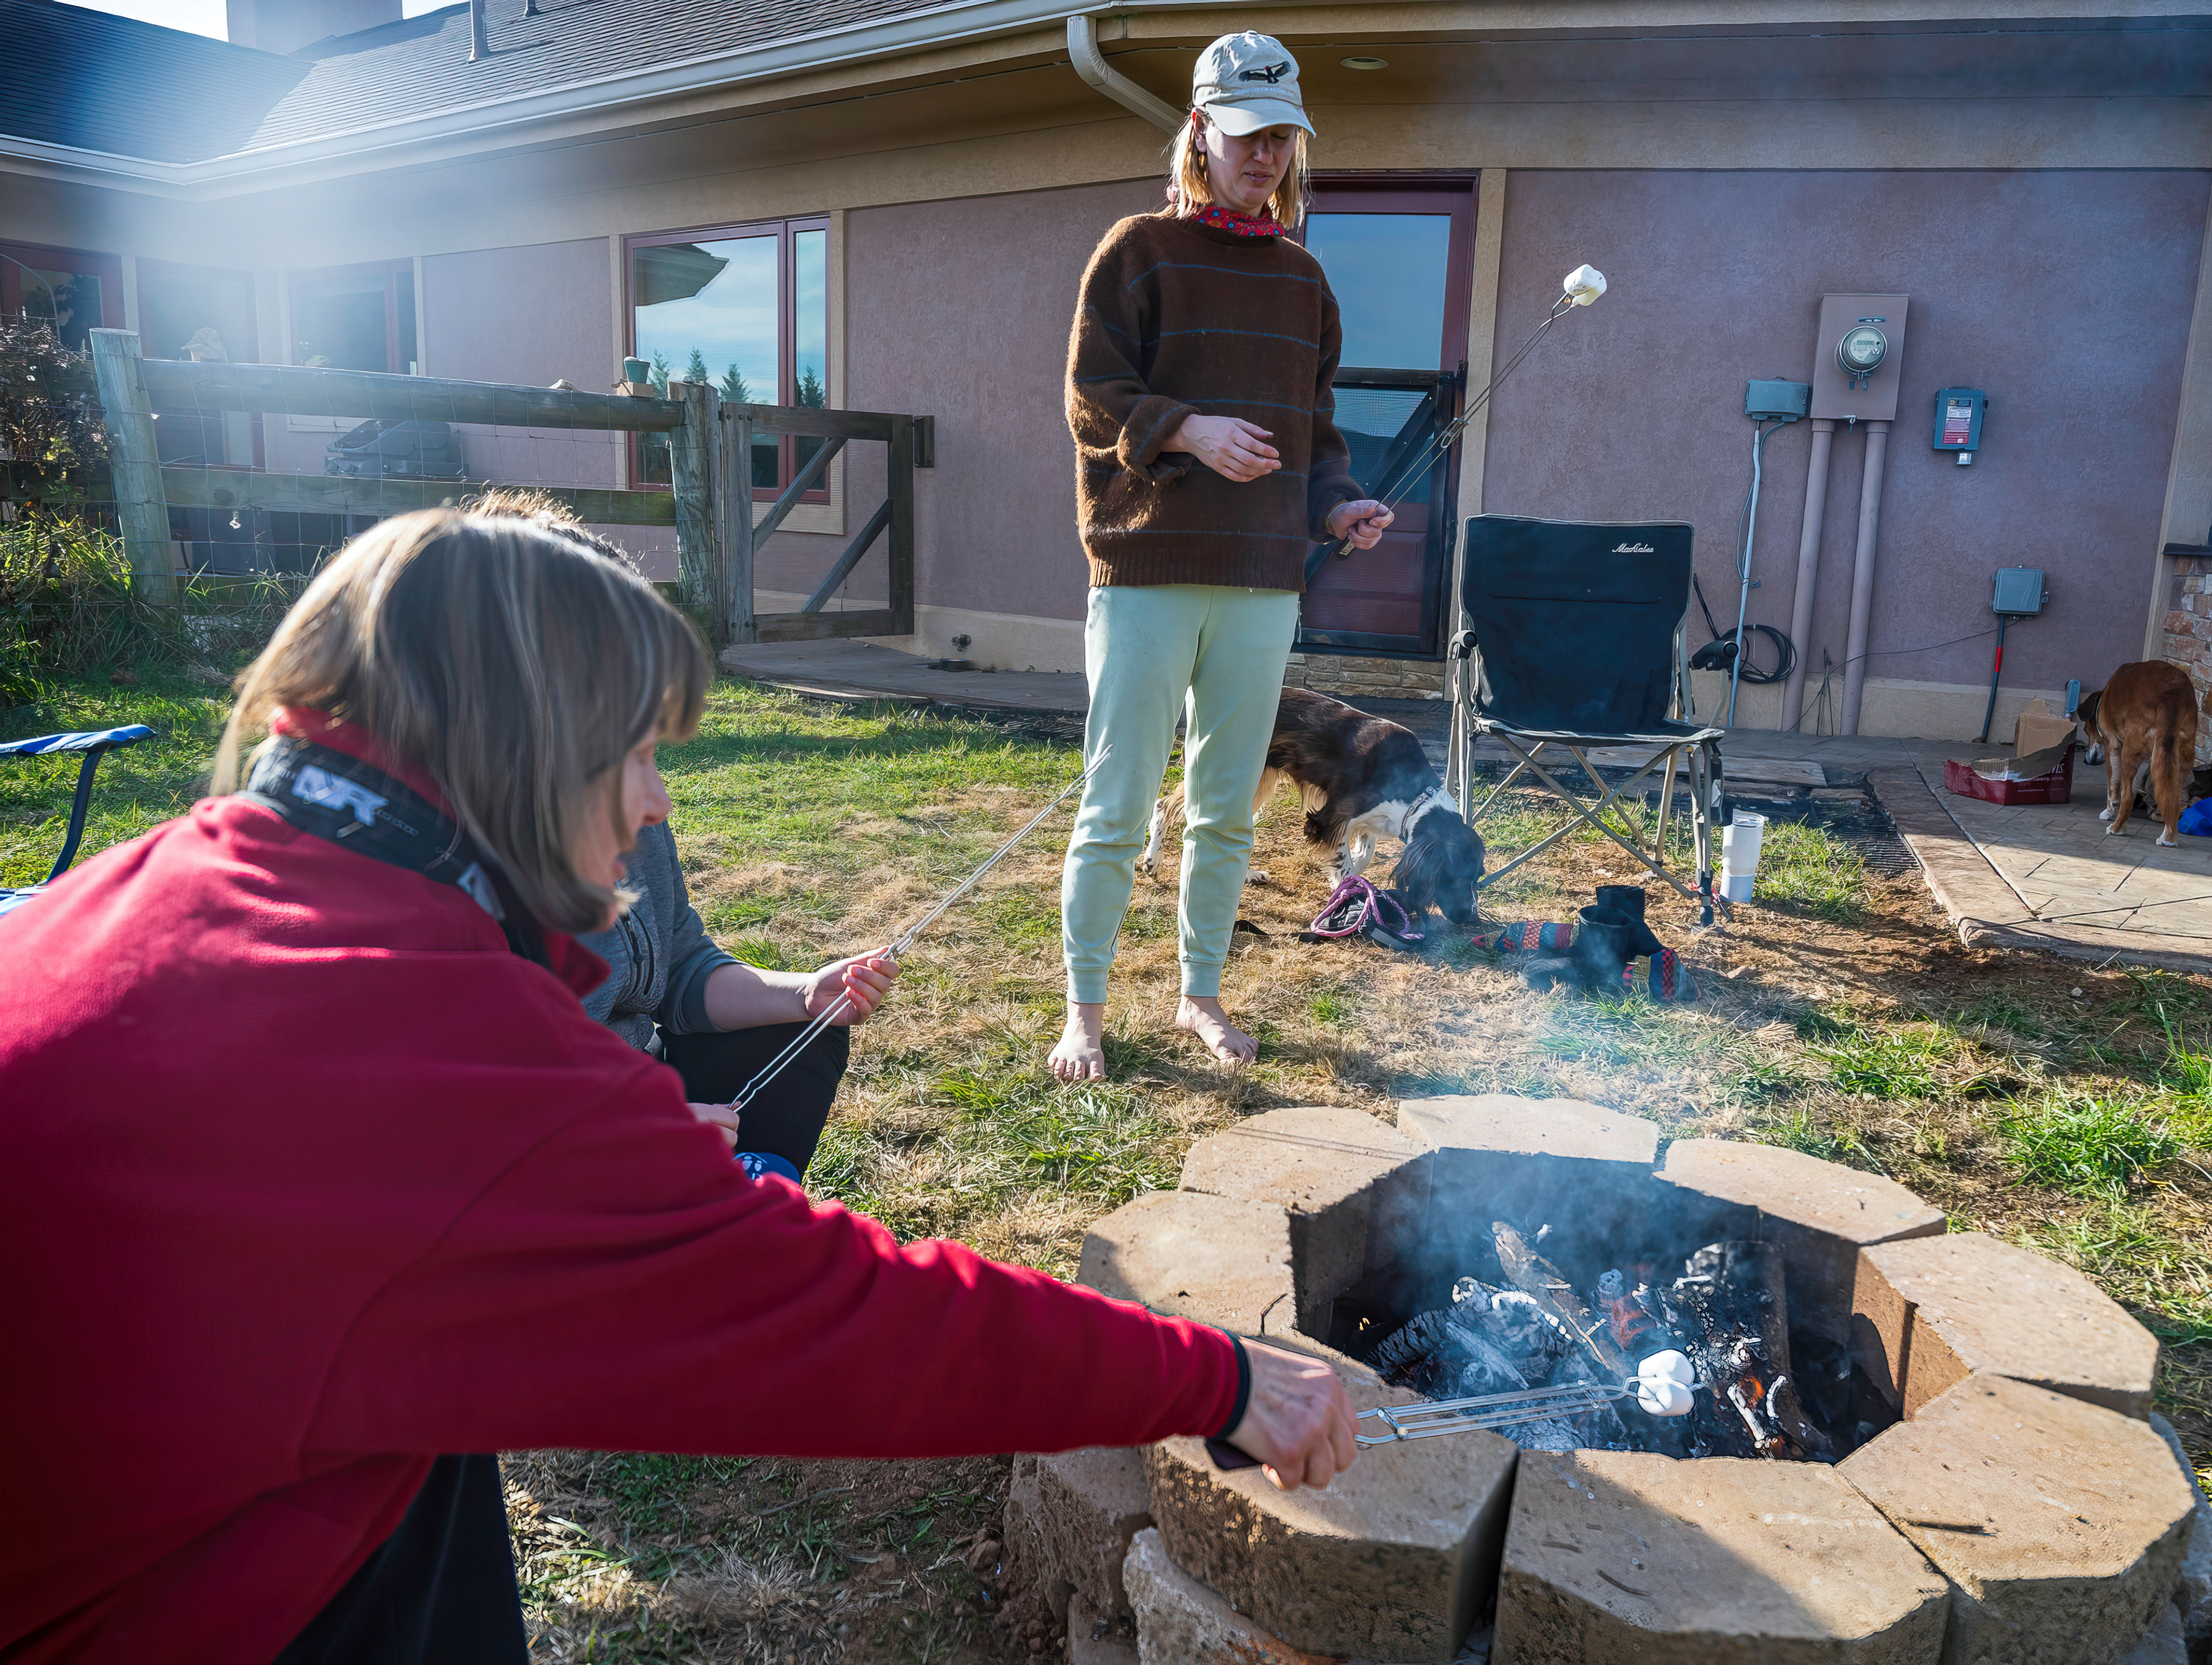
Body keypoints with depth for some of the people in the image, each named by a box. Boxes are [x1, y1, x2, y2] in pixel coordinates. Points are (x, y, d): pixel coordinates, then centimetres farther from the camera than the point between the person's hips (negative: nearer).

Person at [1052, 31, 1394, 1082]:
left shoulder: (1303, 278, 16)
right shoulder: (1139, 250, 2)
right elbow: (1090, 395, -5)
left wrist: (1336, 504, 1)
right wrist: (1186, 430, -22)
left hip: (1265, 581, 5)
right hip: (1148, 573, -4)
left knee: (1228, 809, 12)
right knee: (1117, 810, -1)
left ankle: (1200, 993, 27)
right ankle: (1084, 1006, 15)